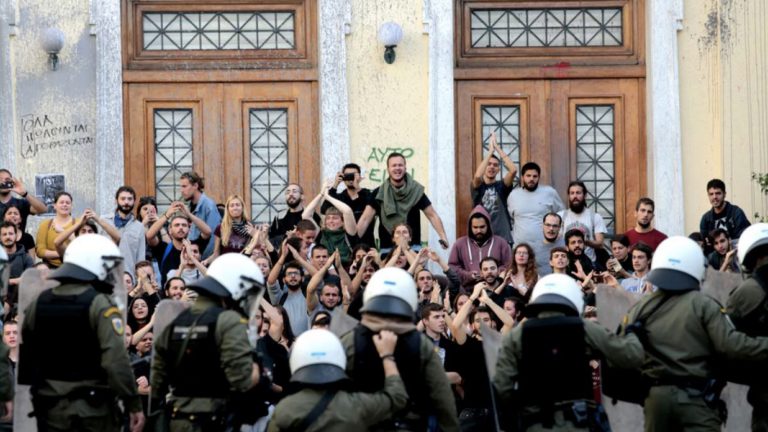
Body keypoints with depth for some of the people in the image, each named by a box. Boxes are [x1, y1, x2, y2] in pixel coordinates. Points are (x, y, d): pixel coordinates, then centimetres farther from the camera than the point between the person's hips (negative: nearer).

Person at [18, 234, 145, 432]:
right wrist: (134, 405, -14)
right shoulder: (100, 306, -12)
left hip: (51, 408, 5)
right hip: (93, 407, -5)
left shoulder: (37, 304, 6)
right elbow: (116, 361, -18)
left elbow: (26, 358, 11)